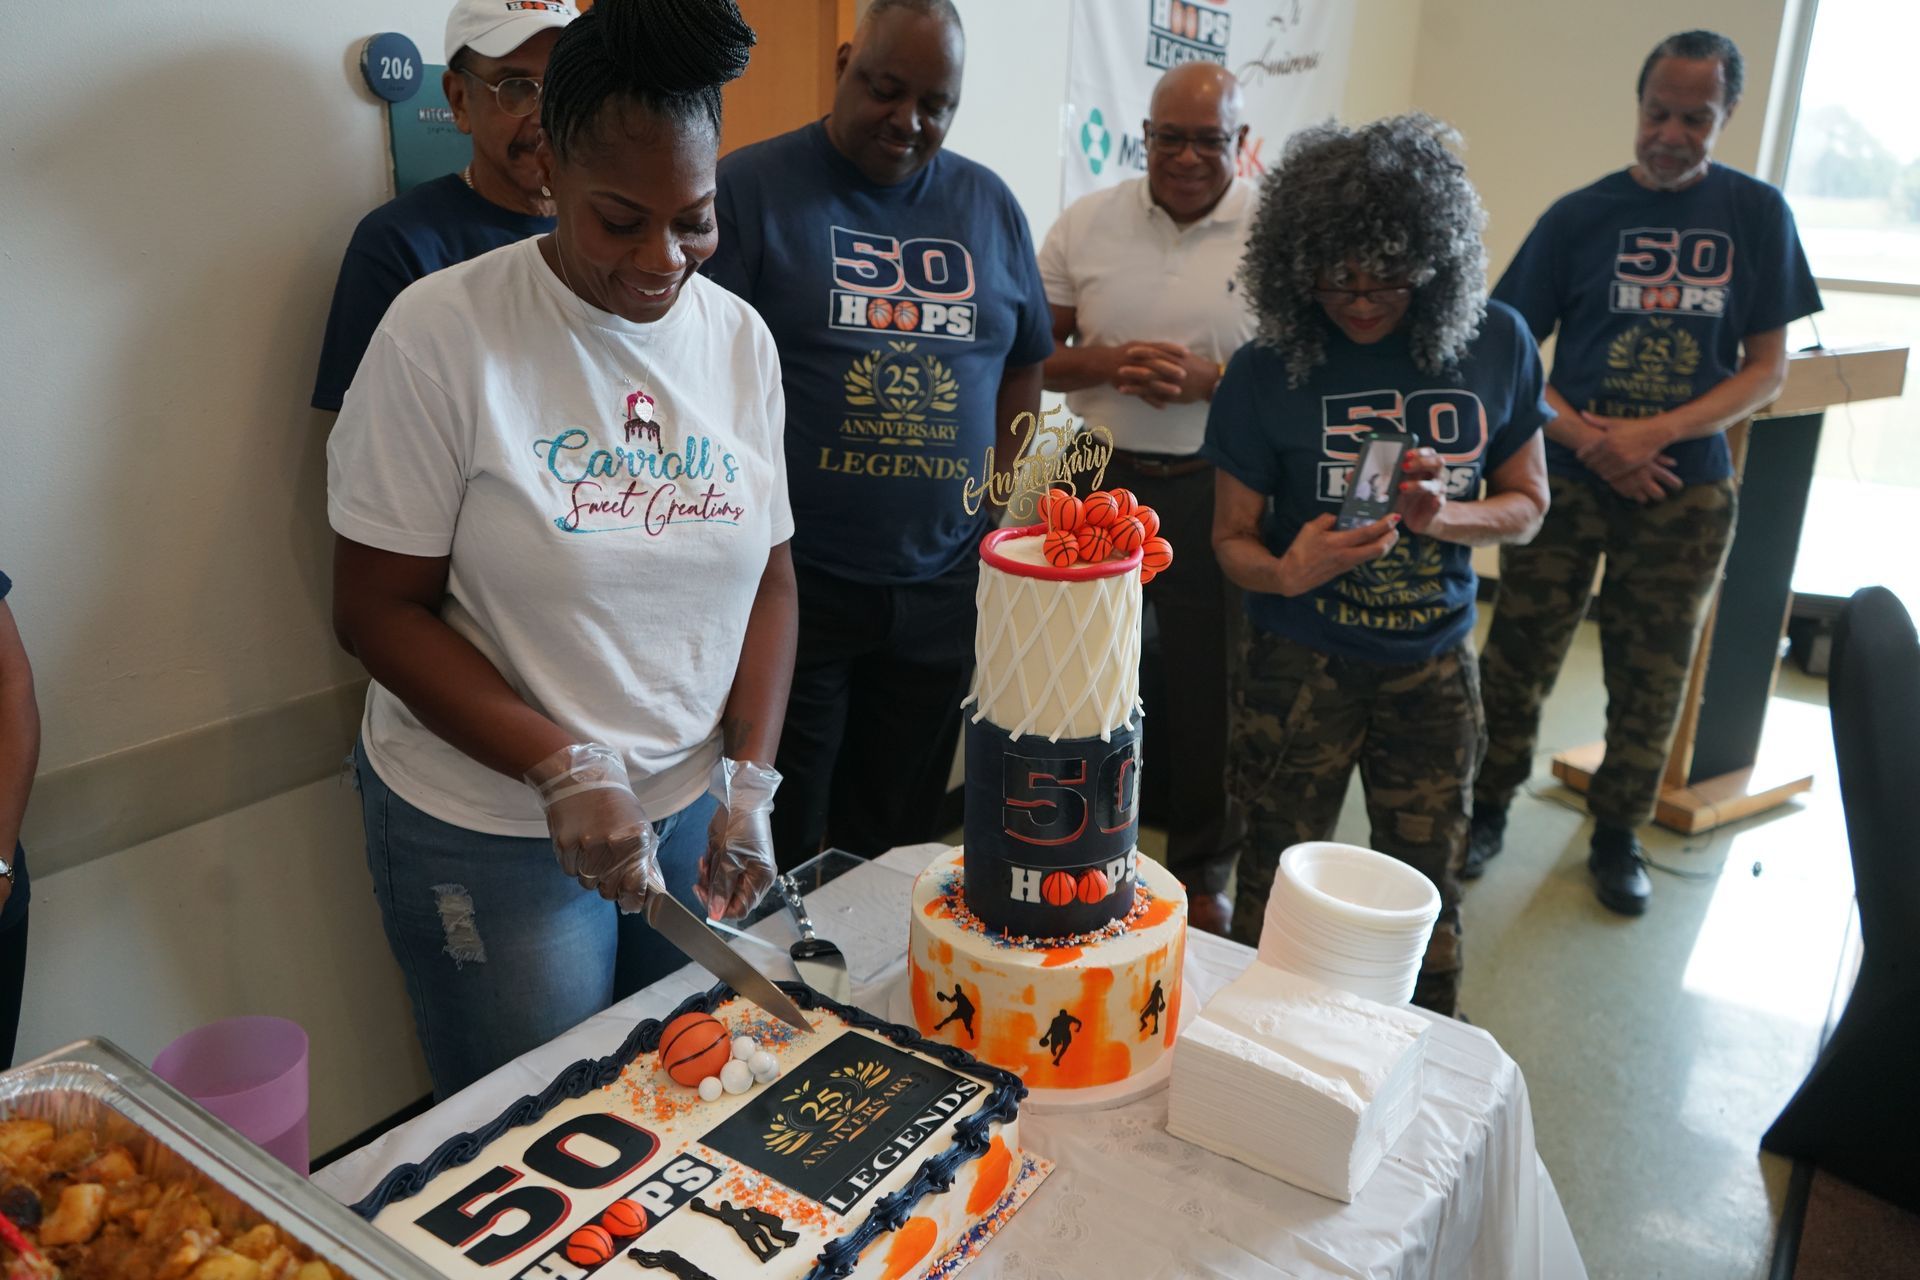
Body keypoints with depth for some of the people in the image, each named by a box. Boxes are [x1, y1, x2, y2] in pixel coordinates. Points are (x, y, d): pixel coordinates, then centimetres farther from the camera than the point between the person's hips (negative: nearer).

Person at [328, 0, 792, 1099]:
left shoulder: (739, 337, 0)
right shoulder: (444, 332, -14)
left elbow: (768, 575, 4)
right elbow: (379, 608, -12)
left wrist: (750, 782, -6)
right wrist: (564, 771, -21)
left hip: (693, 806, 4)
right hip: (492, 829, -4)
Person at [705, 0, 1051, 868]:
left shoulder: (990, 205, 10)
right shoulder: (752, 186, -4)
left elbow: (1023, 366, 17)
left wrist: (997, 495, 7)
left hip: (944, 590, 4)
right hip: (792, 588, -4)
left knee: (900, 846, 16)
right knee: (780, 867, 8)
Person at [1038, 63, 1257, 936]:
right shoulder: (1087, 223, 2)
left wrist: (1210, 379, -20)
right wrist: (1104, 364, -16)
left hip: (1215, 494, -2)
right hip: (1101, 481, 2)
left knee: (1208, 686, 9)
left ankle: (1203, 867, 30)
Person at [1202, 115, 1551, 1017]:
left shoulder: (1495, 346, -5)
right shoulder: (1268, 372, -11)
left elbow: (1526, 504, 4)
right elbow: (1231, 535, -4)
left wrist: (1443, 514, -18)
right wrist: (1286, 573, -27)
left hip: (1434, 663, 2)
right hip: (1299, 663, -2)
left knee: (1425, 887, 13)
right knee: (1278, 882, 10)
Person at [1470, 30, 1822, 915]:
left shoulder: (1756, 215, 2)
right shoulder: (1580, 216, 0)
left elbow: (1766, 369, 1)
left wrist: (1656, 434, -14)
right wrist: (1582, 436, -15)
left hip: (1685, 489, 1)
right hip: (1566, 478, -1)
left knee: (1652, 676, 9)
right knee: (1519, 656, 2)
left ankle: (1618, 835, 26)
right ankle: (1488, 809, 20)